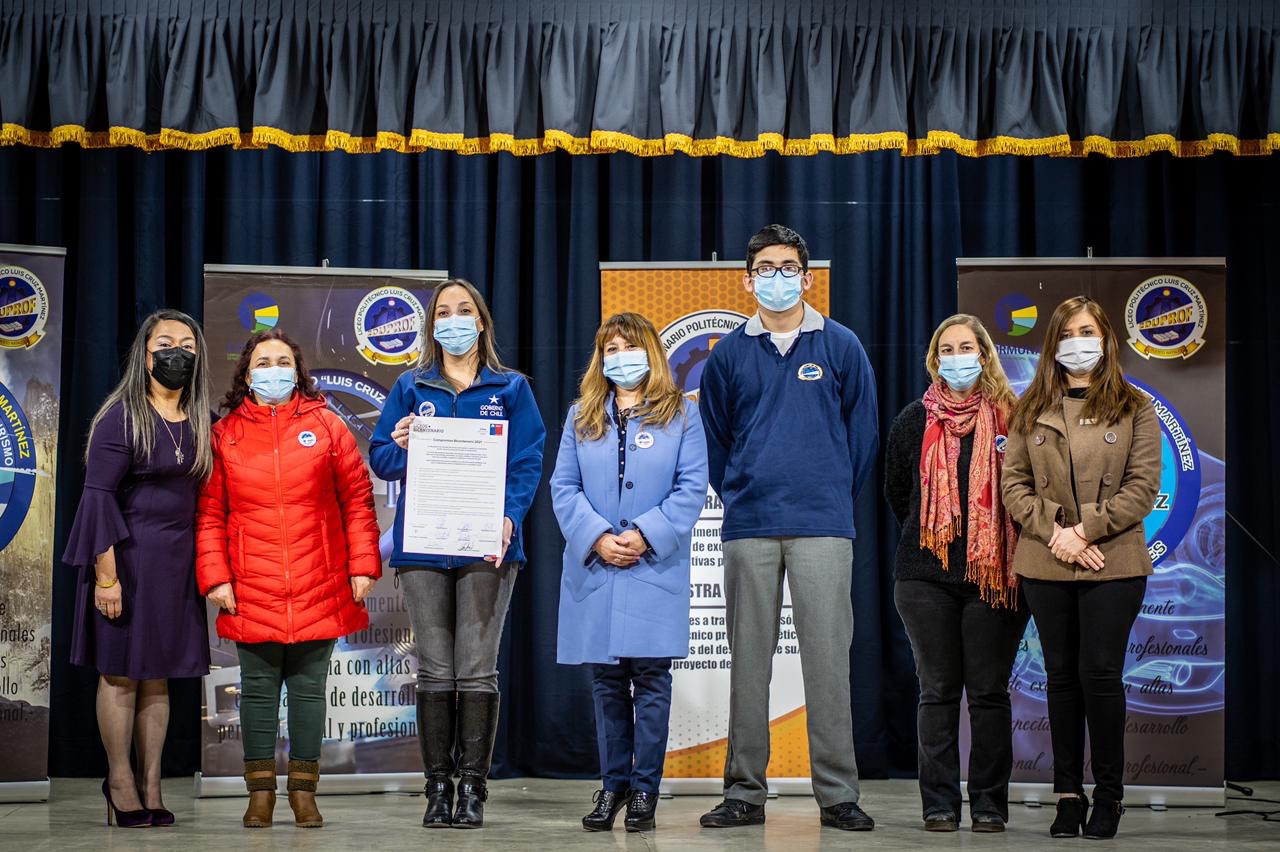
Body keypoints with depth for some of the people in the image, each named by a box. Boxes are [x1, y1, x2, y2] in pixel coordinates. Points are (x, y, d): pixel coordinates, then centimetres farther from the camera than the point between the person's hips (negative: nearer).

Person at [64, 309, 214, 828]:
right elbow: (98, 495, -11)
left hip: (177, 561, 5)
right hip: (128, 555, -5)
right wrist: (106, 575, -17)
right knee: (120, 671, 2)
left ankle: (151, 784, 14)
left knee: (158, 675, 8)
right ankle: (120, 782, 13)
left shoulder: (199, 423, 9)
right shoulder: (121, 416, -8)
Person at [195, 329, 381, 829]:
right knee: (258, 687, 7)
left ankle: (304, 788, 17)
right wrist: (215, 577, -3)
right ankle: (261, 790, 17)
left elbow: (357, 499, 4)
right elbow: (210, 513, 4)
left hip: (318, 589, 0)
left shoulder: (325, 426, 4)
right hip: (252, 592, 0)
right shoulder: (225, 434, 5)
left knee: (309, 687, 7)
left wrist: (362, 565, -2)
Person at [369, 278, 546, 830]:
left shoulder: (510, 389, 8)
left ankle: (472, 786, 6)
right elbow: (380, 459, 10)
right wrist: (399, 448, -13)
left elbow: (527, 463, 0)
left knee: (477, 671, -2)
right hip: (423, 546, 2)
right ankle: (437, 788, 10)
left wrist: (509, 516, -16)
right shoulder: (410, 389, 12)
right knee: (434, 672, 4)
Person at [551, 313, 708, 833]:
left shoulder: (681, 414, 6)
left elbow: (692, 487, -2)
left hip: (655, 570, -2)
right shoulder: (581, 417, 13)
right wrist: (596, 538, -10)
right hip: (594, 570, 2)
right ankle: (613, 785, 16)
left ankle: (644, 789, 7)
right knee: (606, 680, 6)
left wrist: (646, 535, -13)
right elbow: (564, 486, 6)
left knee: (650, 677, -2)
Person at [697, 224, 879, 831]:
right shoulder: (729, 354, 8)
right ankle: (745, 791, 13)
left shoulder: (840, 346, 5)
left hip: (823, 527, -1)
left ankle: (837, 793, 4)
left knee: (827, 659, -3)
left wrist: (836, 496, 9)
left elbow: (862, 432, 8)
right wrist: (739, 495, 12)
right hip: (748, 530, 2)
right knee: (749, 661, 5)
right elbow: (714, 438, 15)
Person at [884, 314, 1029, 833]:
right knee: (937, 691, 5)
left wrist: (1005, 547, 3)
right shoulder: (915, 420, 8)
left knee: (989, 692, 2)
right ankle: (939, 804, 11)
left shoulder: (1010, 418, 2)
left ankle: (989, 804, 11)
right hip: (926, 577, 1)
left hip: (994, 575, -1)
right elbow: (897, 492, 18)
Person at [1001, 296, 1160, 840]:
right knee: (1061, 676, 6)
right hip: (1045, 565, 3)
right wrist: (1054, 532, -11)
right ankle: (1068, 794, 13)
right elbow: (1013, 483, 4)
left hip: (1113, 564, -2)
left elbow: (1143, 486, -4)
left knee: (1099, 673, -5)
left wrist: (1084, 529, -13)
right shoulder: (1031, 411, 10)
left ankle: (1108, 795, 9)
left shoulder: (1134, 409, 4)